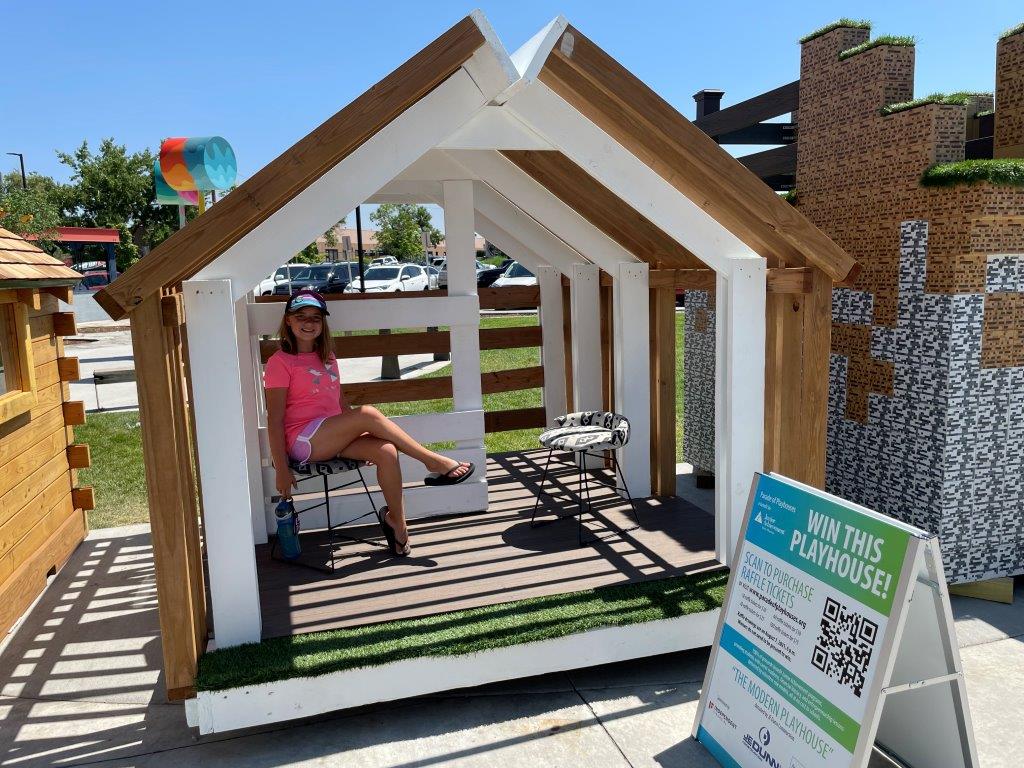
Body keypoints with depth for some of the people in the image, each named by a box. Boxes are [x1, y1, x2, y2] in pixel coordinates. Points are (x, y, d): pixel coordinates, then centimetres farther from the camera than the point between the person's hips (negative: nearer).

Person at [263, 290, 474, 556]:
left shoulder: (327, 358, 18)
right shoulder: (280, 362, -4)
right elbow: (275, 419, -8)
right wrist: (282, 470, -13)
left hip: (334, 438, 6)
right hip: (303, 441, -6)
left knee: (386, 450, -23)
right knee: (368, 413, -27)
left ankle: (396, 519, -7)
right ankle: (435, 462, -18)